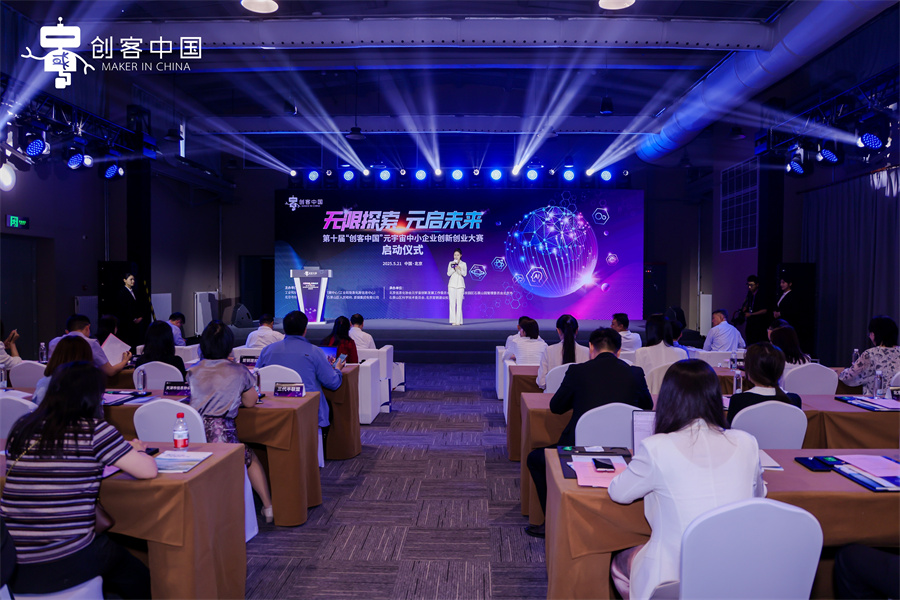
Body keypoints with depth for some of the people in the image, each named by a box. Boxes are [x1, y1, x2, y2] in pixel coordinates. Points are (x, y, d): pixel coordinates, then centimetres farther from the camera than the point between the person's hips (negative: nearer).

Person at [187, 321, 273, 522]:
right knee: (251, 459, 25)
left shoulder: (193, 372, 10)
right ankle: (268, 507, 27)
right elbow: (250, 402, 10)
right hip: (222, 437, -3)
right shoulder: (239, 372, -1)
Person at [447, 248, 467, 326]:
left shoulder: (463, 264, 8)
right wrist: (453, 268, -14)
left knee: (459, 303, -6)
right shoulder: (451, 263, 9)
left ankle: (458, 321, -4)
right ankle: (453, 321, -1)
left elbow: (464, 274, -5)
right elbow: (448, 273, 2)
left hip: (460, 285, -1)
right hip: (452, 285, 1)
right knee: (452, 303, -4)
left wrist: (459, 269, -22)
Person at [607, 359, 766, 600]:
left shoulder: (656, 448, -18)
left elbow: (618, 493, 1)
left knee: (619, 564, 26)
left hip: (675, 579, -4)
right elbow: (759, 494, 14)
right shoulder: (746, 444, -7)